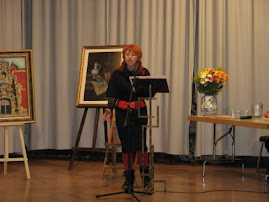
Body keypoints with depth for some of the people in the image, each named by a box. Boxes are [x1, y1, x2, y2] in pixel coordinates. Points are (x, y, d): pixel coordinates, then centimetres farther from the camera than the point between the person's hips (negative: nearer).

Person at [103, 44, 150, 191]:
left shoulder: (144, 73, 1)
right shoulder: (117, 74, 0)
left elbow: (149, 93, 0)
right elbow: (112, 95, -2)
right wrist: (109, 109, -15)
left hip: (140, 112, 0)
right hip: (123, 113, 0)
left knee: (140, 144, -5)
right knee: (126, 145, 3)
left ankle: (146, 175, 14)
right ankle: (129, 178, 14)